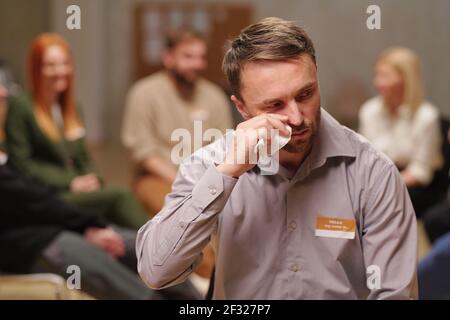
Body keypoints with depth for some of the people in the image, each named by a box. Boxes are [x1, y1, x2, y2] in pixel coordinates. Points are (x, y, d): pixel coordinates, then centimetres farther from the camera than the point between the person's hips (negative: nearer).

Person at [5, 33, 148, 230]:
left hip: (79, 191, 6)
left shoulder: (71, 110, 21)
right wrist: (70, 182, -12)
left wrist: (92, 179, 2)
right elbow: (21, 164, -7)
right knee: (119, 197, -28)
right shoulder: (20, 107, -2)